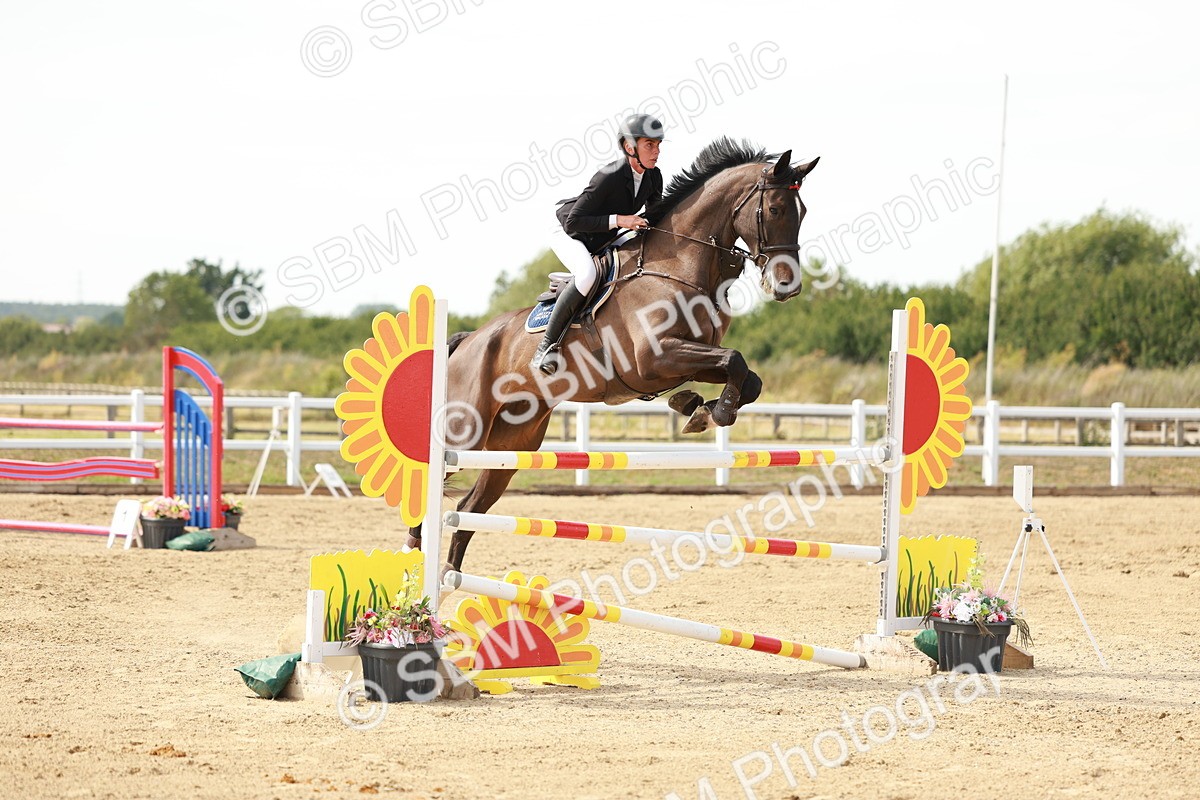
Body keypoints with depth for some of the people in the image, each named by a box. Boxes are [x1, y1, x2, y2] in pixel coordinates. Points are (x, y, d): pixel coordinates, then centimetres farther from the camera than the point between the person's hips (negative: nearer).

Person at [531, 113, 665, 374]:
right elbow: (573, 222, -31)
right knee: (588, 274, -36)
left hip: (605, 240, 9)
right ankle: (547, 346, -30)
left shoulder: (653, 177, -9)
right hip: (570, 236, -8)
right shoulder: (609, 177, -32)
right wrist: (618, 220, -38)